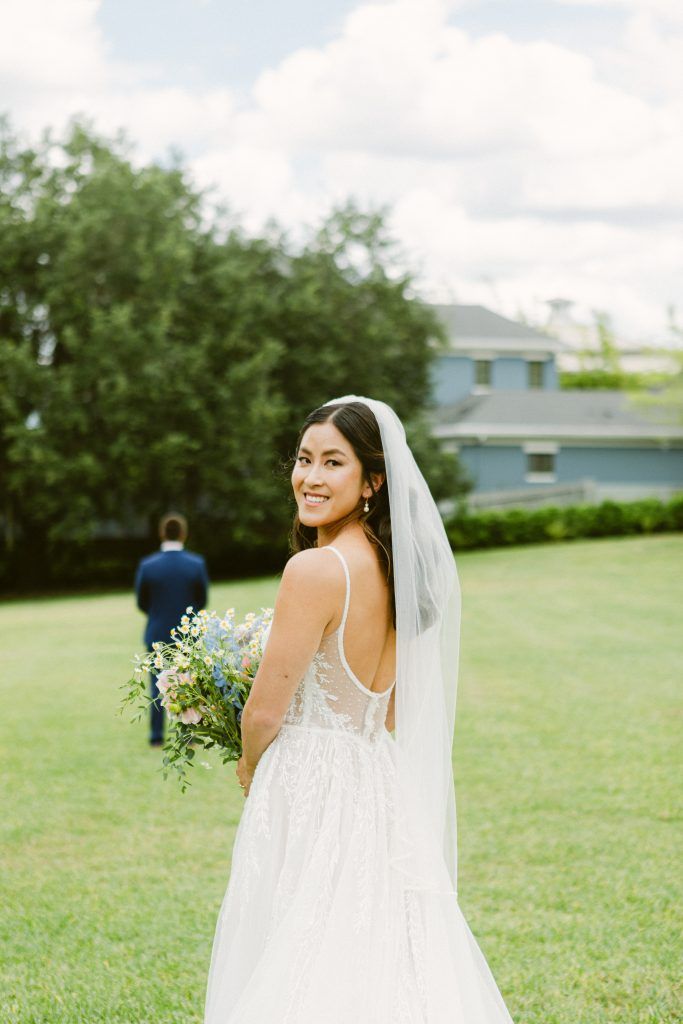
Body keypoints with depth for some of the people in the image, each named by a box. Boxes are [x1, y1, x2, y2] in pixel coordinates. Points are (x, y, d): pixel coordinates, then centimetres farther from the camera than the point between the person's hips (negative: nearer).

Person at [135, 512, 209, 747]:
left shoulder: (147, 565, -11)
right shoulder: (197, 564, -11)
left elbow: (142, 604, -2)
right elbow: (202, 600, -2)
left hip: (158, 633, 0)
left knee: (157, 686, 10)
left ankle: (156, 737, 12)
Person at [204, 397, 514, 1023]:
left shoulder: (315, 569, -18)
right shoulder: (396, 567, 7)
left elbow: (265, 713, -15)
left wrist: (250, 771, 6)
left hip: (311, 799, -8)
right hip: (382, 788, 8)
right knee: (377, 965, 13)